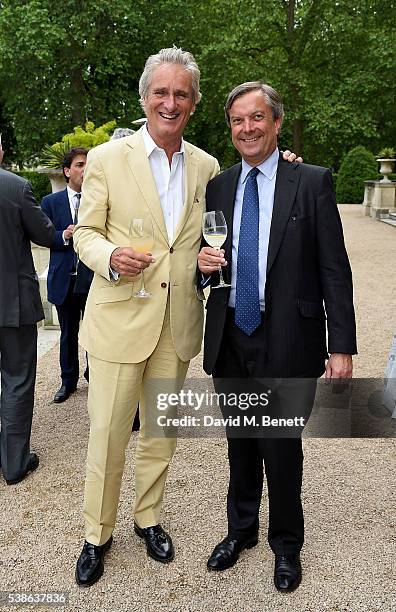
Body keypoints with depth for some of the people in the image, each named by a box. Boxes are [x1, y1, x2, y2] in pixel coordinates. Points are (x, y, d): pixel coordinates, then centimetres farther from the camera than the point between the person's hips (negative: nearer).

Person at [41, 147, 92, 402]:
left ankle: (94, 375, 28)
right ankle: (68, 380, 30)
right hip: (65, 279, 1)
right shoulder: (51, 202, 4)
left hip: (94, 278, -1)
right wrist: (64, 236, -18)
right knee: (68, 333, 14)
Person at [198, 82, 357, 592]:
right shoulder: (218, 186, 8)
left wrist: (342, 346, -11)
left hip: (287, 340, -3)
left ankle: (286, 545, 33)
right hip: (229, 337, 4)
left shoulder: (312, 183, -4)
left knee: (281, 446, 8)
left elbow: (334, 270, -7)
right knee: (239, 442, 18)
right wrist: (204, 260, -8)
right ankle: (241, 529, 41)